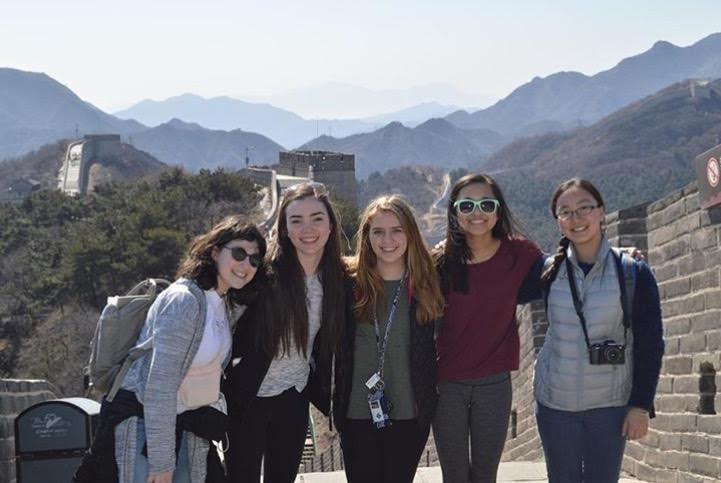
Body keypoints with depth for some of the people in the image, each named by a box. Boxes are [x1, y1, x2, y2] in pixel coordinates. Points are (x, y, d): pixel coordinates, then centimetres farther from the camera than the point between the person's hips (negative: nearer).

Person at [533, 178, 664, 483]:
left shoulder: (633, 273, -7)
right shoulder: (549, 271, 0)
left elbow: (649, 344, -6)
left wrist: (641, 405, -8)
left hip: (610, 404, -2)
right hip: (555, 403, 2)